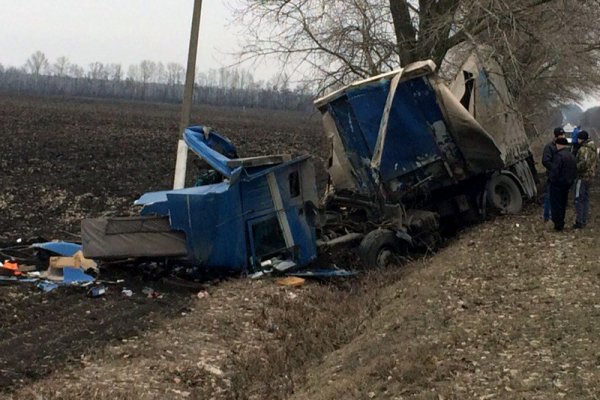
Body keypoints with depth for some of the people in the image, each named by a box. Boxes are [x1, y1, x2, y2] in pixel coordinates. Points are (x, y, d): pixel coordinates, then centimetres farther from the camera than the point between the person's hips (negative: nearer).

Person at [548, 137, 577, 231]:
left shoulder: (559, 155, -20)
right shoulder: (572, 156, 10)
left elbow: (554, 171, -25)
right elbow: (575, 171, 14)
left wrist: (551, 179, -11)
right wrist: (571, 180, 18)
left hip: (557, 184, -8)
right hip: (567, 183, 9)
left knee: (555, 204, -1)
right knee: (563, 204, 17)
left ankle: (558, 224, -1)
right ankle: (561, 223, 24)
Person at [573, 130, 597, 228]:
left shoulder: (583, 149, -19)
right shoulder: (593, 148, 12)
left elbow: (584, 163, -29)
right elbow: (596, 161, 20)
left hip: (582, 176, -10)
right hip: (590, 176, 10)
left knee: (578, 199, -5)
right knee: (585, 199, 15)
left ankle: (579, 222, -5)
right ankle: (584, 221, 21)